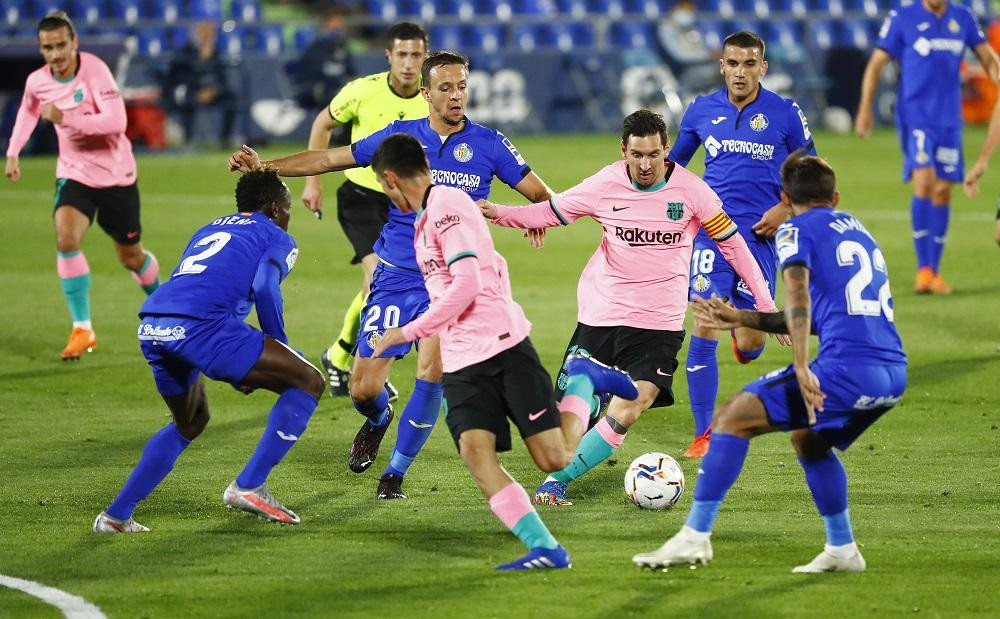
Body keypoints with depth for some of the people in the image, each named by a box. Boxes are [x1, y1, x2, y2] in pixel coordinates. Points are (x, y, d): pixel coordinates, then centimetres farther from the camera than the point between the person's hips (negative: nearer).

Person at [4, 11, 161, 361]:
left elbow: (116, 121, -33)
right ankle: (82, 329, -17)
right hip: (73, 173, 3)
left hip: (115, 174, -3)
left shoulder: (94, 70, -23)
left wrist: (64, 118, -37)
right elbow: (28, 111, 19)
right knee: (66, 239, -24)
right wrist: (13, 153, 15)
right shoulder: (37, 82, -6)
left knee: (131, 257, 12)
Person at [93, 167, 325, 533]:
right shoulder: (276, 238, 16)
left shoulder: (208, 231, 36)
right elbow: (264, 287, -6)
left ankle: (116, 515, 26)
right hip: (200, 325, -7)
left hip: (150, 329, 8)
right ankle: (248, 486, -3)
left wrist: (237, 371, 36)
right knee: (308, 382, 4)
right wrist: (279, 346, 7)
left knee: (192, 421, 32)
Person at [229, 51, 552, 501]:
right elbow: (329, 159, 8)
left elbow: (539, 193, 3)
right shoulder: (400, 137, 3)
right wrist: (265, 167, 0)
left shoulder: (488, 144, 0)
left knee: (432, 370, -24)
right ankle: (378, 420, 38)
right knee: (363, 389, -3)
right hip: (395, 278, 1)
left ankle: (396, 472, -3)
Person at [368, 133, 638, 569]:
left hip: (503, 347, -8)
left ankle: (583, 381, 20)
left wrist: (410, 332, -12)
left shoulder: (447, 205, -9)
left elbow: (467, 285, -17)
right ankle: (545, 549, -20)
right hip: (461, 364, 8)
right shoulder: (425, 218, 20)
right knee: (475, 449, -16)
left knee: (555, 459, -7)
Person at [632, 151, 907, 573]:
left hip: (847, 365, -8)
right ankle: (842, 550, 28)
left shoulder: (797, 229, 6)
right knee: (808, 439, 32)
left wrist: (802, 368, -23)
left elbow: (799, 293, -14)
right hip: (894, 372, 8)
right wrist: (743, 319, 36)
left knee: (732, 418, 0)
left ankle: (695, 536, -5)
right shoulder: (857, 230, 29)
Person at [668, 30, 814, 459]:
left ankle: (744, 328, 40)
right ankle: (704, 435, -3)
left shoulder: (786, 113, -1)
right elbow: (672, 162, 20)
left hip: (759, 234, -1)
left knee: (750, 346, 0)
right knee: (703, 331, -11)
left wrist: (784, 209, -7)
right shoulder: (702, 110, 4)